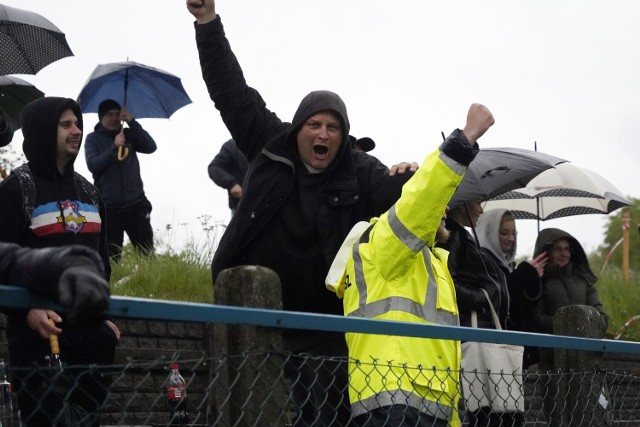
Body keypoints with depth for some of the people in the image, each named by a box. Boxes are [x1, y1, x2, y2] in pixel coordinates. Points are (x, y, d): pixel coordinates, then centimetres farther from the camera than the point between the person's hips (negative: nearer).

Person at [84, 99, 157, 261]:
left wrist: (132, 122, -12)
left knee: (147, 252, 1)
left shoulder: (128, 134, 9)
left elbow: (151, 147, -5)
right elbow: (93, 165, -9)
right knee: (111, 255, -3)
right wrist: (114, 148, -20)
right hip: (108, 206, -2)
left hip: (136, 203, 2)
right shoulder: (93, 138, 4)